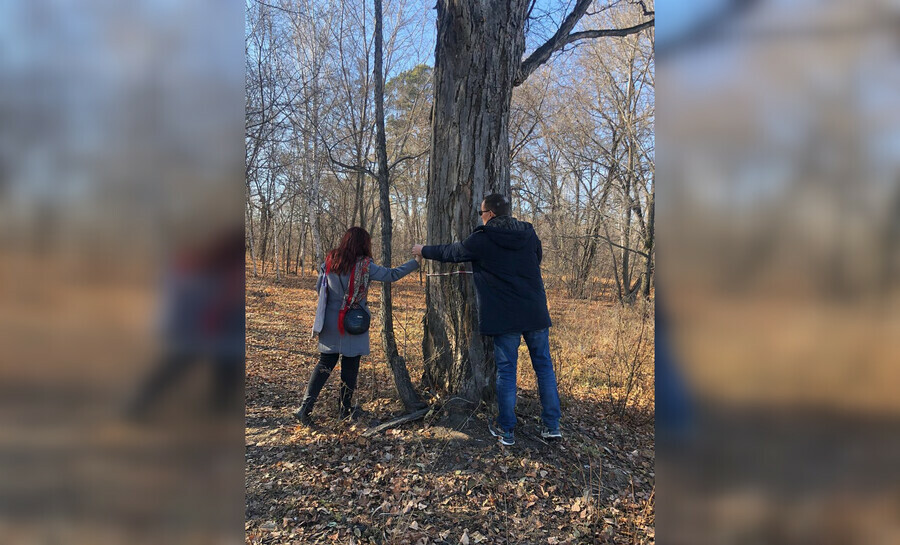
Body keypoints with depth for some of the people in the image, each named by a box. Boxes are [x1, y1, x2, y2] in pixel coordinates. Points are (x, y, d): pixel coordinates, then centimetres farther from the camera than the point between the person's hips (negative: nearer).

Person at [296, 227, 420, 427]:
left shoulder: (329, 261, 1)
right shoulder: (364, 266, -12)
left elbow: (318, 288, 10)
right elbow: (392, 275, -6)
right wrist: (415, 262, 3)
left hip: (330, 323, 4)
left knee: (325, 364, 10)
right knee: (350, 366, 9)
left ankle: (305, 406, 2)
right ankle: (346, 409, 19)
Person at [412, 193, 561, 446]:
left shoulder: (481, 240, -6)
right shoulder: (529, 234, 6)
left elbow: (451, 252, 9)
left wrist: (423, 250, 26)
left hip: (505, 317, -4)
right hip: (536, 313, 4)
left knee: (506, 371, 6)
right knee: (544, 366, 11)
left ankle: (506, 430, 15)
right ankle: (552, 426, 16)